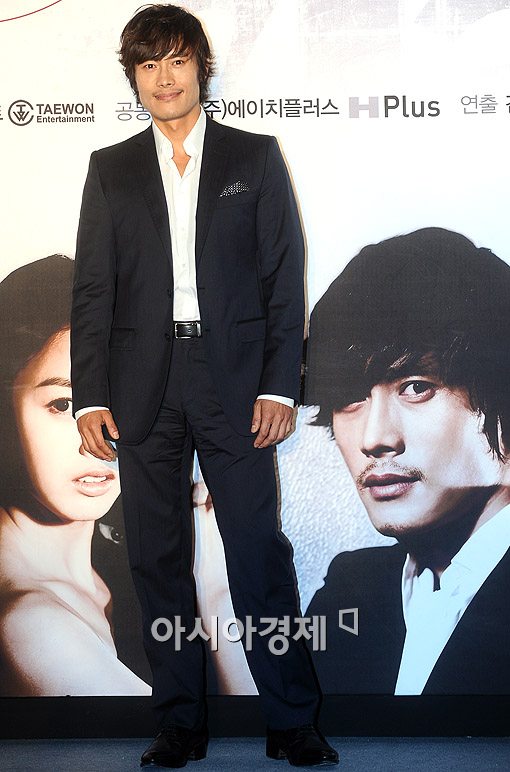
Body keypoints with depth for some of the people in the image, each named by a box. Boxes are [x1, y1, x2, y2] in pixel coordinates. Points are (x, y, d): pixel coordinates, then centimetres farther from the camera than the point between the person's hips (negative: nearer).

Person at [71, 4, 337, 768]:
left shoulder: (255, 157, 7)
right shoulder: (111, 169, 12)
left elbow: (284, 277, 3)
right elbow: (92, 289, 8)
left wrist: (279, 385, -6)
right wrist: (90, 396, -1)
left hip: (234, 381, -2)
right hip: (144, 384, 2)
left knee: (259, 553, -3)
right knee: (158, 560, 6)